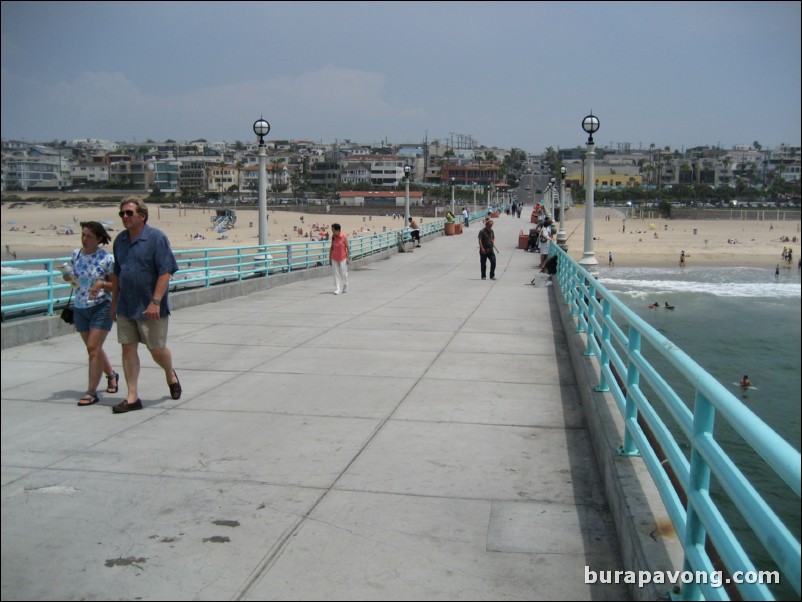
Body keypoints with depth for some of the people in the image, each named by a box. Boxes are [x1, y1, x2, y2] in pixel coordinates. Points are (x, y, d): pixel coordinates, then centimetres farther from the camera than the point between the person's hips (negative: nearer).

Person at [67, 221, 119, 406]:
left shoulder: (106, 258, -11)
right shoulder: (76, 254, 4)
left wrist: (102, 283, -24)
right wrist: (69, 278, -4)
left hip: (101, 307, -6)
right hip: (80, 308, 6)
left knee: (93, 348, -10)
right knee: (93, 348, 15)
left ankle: (91, 392, -4)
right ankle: (111, 375, 39)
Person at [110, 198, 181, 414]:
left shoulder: (157, 238, -11)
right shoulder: (120, 240, 9)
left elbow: (166, 272, -16)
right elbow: (116, 274, 18)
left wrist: (156, 301, -23)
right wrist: (114, 303, 17)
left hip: (150, 308, -6)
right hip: (125, 307, 6)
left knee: (157, 349, 3)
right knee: (128, 349, 5)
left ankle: (171, 375, 35)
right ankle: (132, 397, 11)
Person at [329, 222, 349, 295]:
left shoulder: (344, 237, -10)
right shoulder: (333, 237, 1)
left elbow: (347, 248, -7)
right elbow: (331, 248, 8)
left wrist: (348, 258, -10)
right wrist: (329, 258, 7)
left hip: (343, 258, -3)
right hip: (334, 259, 3)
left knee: (344, 273, 5)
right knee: (336, 274, 0)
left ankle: (345, 286, 29)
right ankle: (337, 289, 1)